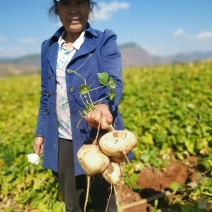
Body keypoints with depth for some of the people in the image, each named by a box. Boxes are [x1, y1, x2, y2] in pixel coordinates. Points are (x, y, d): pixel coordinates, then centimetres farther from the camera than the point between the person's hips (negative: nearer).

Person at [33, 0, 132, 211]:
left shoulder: (105, 41, -3)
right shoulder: (48, 47, 10)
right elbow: (46, 95, 15)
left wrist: (104, 106, -41)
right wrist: (40, 132, 13)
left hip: (96, 138, -4)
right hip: (62, 142, 5)